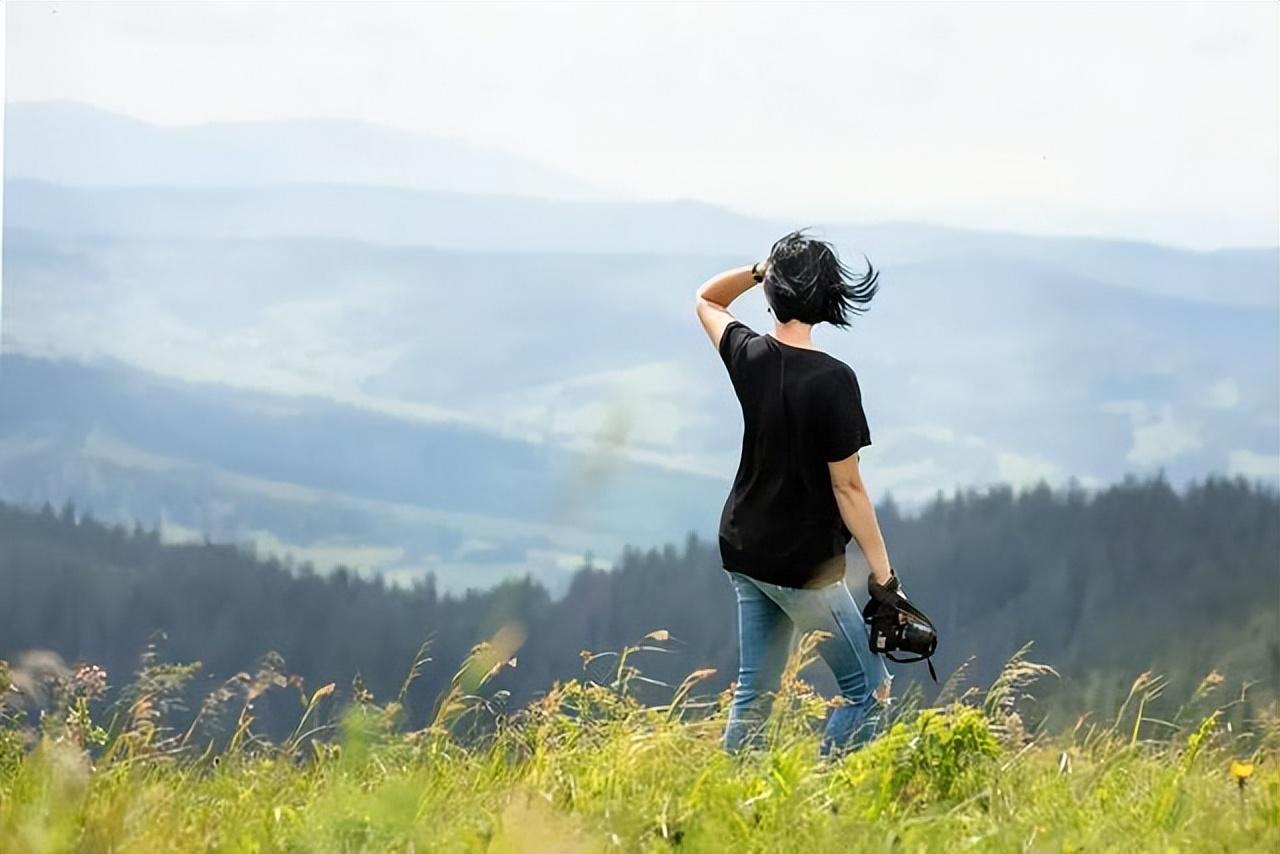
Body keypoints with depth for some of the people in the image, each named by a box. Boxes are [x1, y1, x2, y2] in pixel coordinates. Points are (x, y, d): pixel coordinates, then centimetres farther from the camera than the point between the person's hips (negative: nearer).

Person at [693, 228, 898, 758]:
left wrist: (759, 269, 3)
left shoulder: (749, 356, -3)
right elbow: (847, 486, -17)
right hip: (804, 566, -7)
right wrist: (883, 575, -12)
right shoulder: (831, 381, -20)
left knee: (753, 694, 13)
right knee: (870, 689, 2)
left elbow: (706, 301, 20)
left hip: (743, 552, 7)